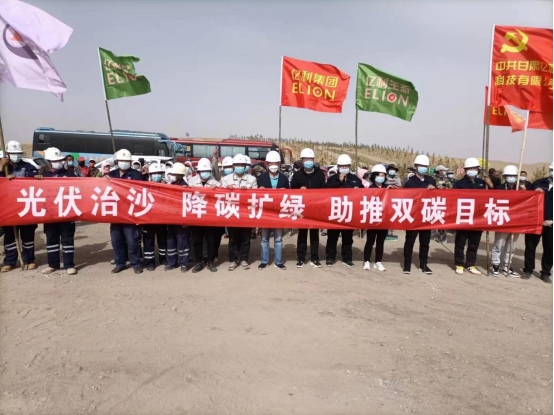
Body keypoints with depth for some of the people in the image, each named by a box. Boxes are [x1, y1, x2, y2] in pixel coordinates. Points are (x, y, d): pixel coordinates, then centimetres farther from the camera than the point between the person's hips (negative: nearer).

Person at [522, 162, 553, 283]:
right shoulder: (539, 183, 6)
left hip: (550, 223, 0)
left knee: (549, 249, 7)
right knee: (530, 247, 6)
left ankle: (546, 273, 19)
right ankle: (528, 269, 18)